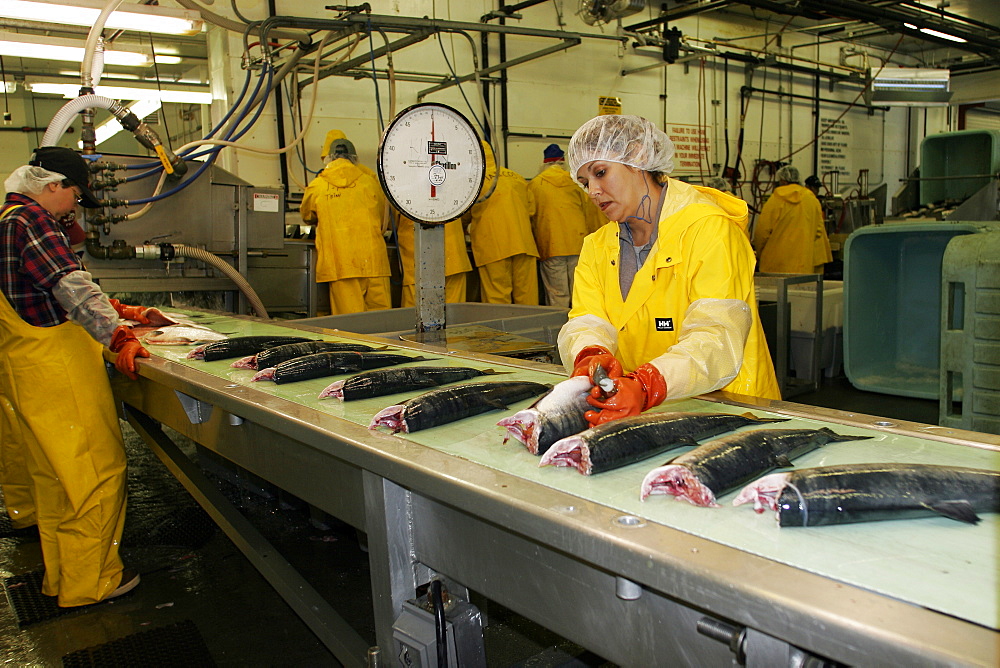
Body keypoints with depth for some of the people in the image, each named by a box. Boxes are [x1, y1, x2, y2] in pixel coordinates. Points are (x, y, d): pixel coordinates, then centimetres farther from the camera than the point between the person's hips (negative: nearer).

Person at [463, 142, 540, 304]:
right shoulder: (516, 177, 16)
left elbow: (464, 217, 12)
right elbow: (531, 208, 19)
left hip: (493, 247, -4)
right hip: (524, 244, 4)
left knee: (497, 299, -1)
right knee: (527, 295, 6)